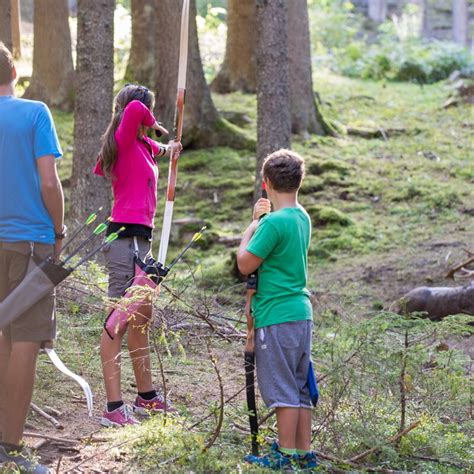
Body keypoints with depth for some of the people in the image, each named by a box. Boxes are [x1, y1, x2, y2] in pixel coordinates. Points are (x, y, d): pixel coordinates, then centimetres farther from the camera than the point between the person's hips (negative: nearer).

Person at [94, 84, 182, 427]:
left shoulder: (141, 146, 16)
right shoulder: (125, 141, -10)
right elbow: (134, 108, -32)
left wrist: (164, 149, 44)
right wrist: (151, 124, -8)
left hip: (140, 238, 10)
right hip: (126, 236, -10)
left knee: (142, 319, 17)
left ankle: (147, 396, 29)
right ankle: (114, 407, -10)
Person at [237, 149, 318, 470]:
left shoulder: (274, 222, -16)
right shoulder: (303, 218, 11)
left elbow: (246, 264, -11)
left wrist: (252, 226, 0)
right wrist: (260, 221, 14)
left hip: (277, 316, -9)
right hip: (301, 313, 9)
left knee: (282, 389, -2)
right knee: (300, 388, 12)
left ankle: (286, 456, 4)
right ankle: (304, 454, 17)